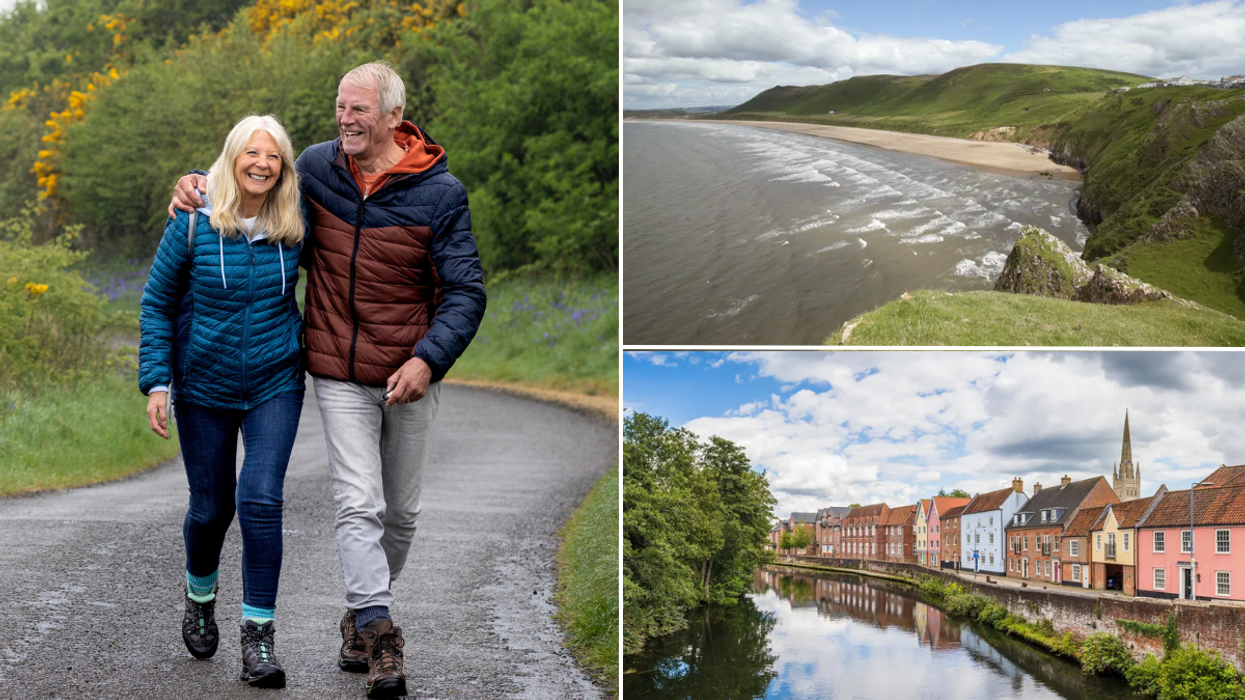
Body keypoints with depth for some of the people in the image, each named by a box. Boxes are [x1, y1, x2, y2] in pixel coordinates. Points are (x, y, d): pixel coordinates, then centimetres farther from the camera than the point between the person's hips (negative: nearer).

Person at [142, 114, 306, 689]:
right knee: (211, 507, 9)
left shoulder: (295, 227, -5)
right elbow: (157, 303, -1)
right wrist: (156, 382, -7)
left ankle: (258, 635, -5)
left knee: (260, 498, -16)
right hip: (205, 387, 0)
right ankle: (200, 597, 41)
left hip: (275, 386, 0)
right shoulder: (193, 223, -9)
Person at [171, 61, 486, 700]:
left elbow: (465, 291, -9)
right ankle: (378, 637, -11)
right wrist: (199, 183, 1)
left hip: (410, 375, 0)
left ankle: (363, 614, 32)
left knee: (400, 510, 12)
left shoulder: (440, 192, -9)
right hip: (340, 374, 0)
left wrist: (428, 359, -23)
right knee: (359, 504, -11)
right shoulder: (315, 167, -1)